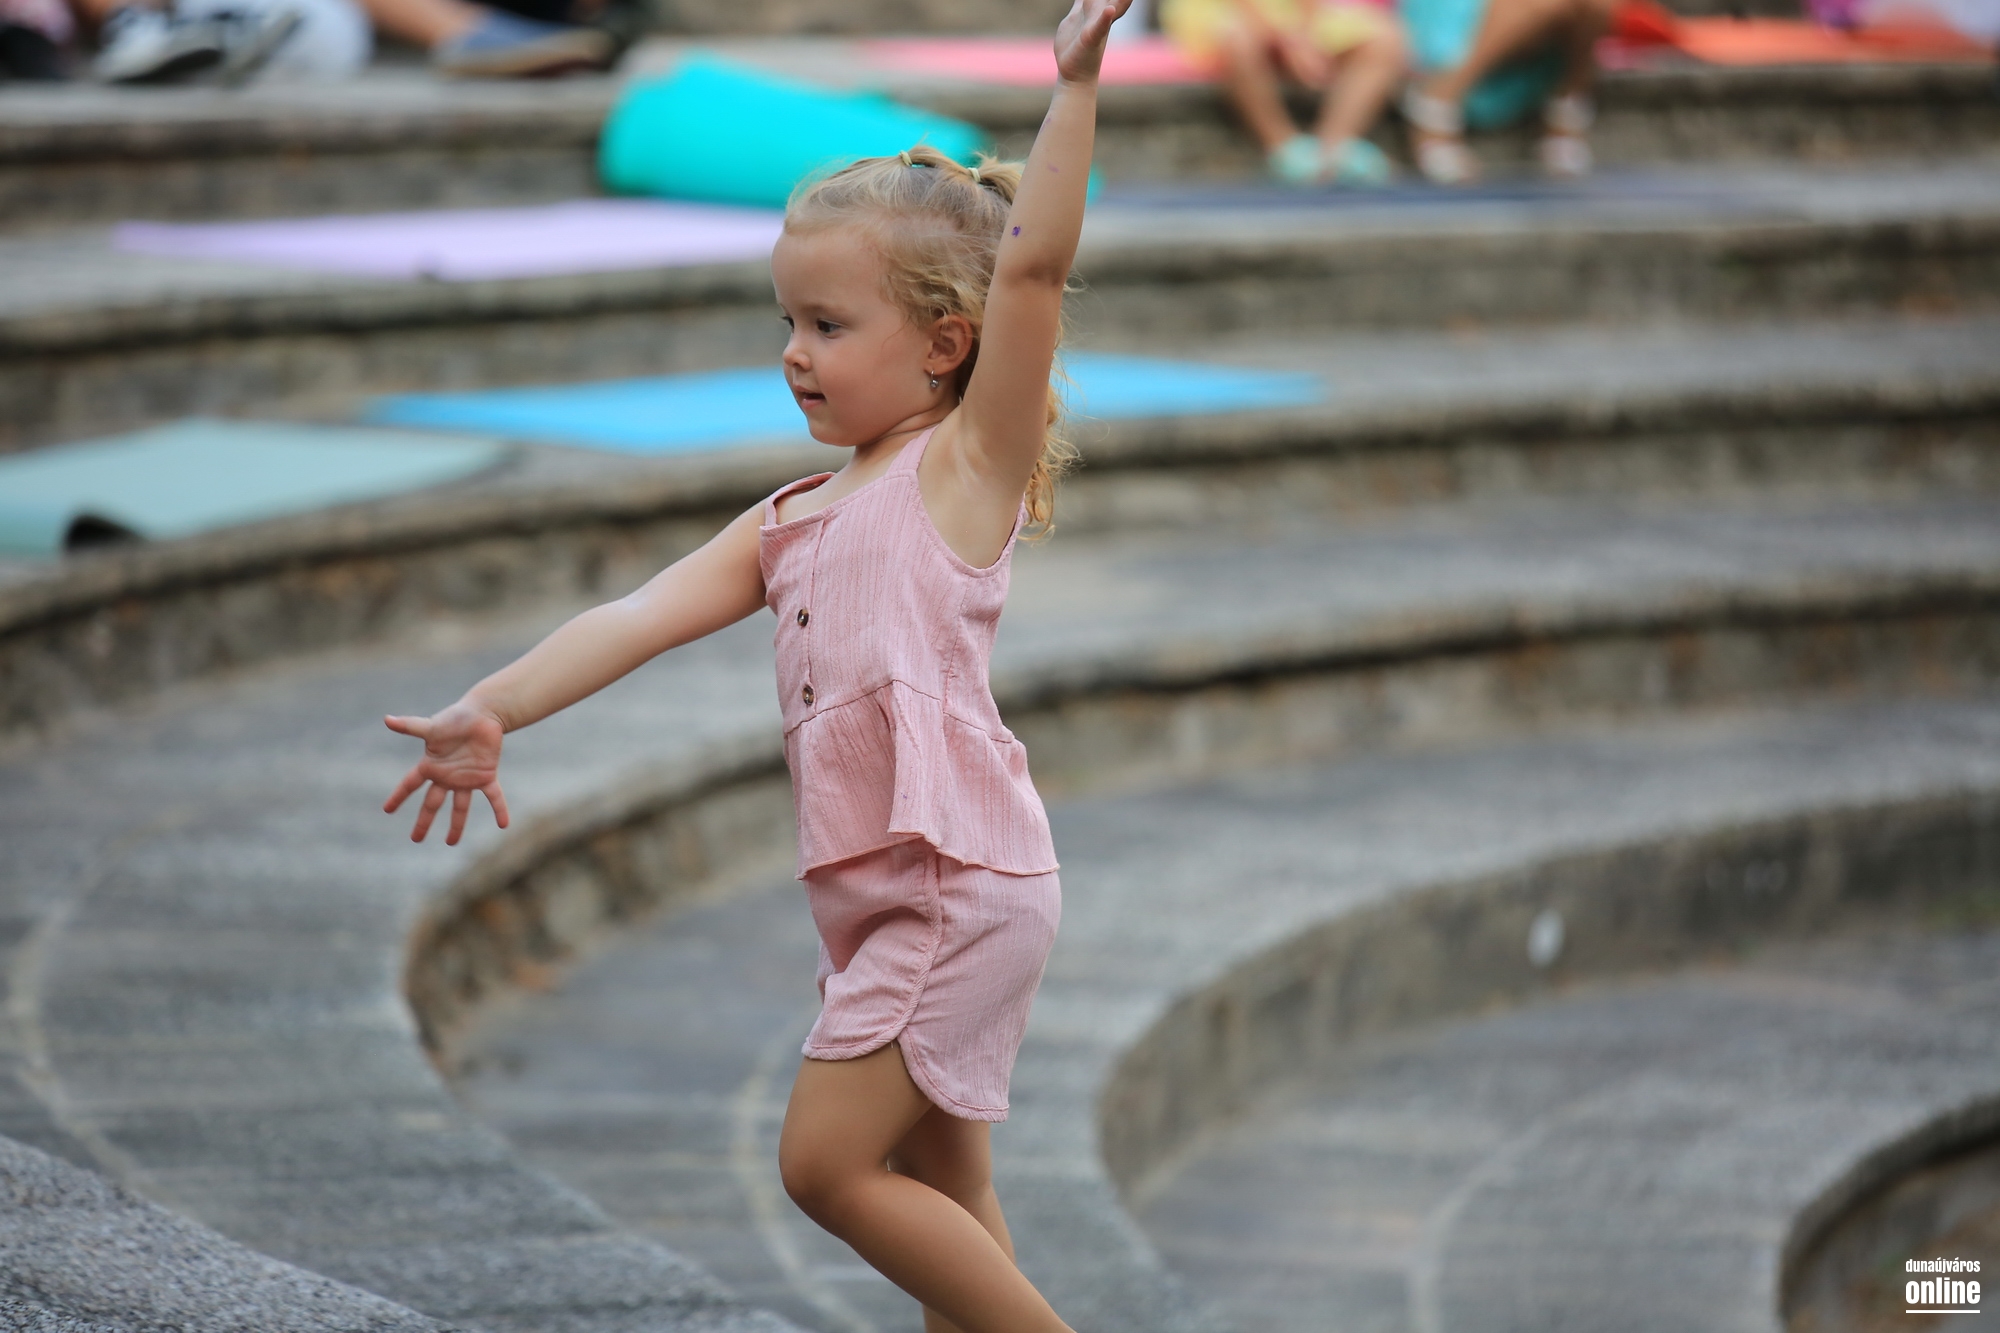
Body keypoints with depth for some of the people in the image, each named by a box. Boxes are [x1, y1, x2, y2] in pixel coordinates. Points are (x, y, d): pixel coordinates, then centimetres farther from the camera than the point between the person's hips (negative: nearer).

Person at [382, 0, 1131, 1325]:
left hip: (962, 877, -8)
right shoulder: (794, 521, 16)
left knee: (827, 1160, -12)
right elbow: (645, 616, 8)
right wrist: (491, 711, -3)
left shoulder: (968, 463, -4)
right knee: (936, 1192, 13)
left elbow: (1032, 266, -15)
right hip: (882, 893, 8)